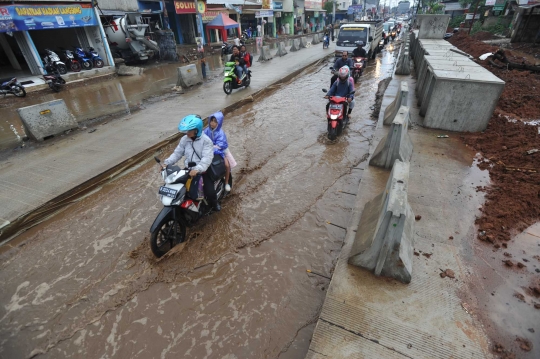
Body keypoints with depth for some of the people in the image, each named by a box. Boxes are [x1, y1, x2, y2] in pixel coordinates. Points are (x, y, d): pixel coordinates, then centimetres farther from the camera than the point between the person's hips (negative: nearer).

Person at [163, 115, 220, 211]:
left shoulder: (206, 140, -16)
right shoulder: (184, 139, 2)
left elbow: (207, 158, -26)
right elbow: (177, 153, 6)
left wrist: (197, 169, -40)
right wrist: (167, 162, -9)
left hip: (203, 170, -5)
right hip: (189, 169, 5)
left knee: (210, 192, -16)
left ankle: (214, 203, 19)